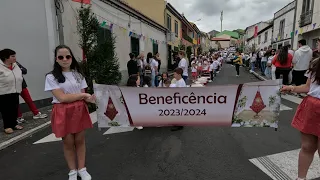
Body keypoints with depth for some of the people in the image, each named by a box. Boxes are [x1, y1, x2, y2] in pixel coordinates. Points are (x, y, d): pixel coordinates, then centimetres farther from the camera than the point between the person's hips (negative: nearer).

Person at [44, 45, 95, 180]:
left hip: (79, 111, 3)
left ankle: (82, 169, 25)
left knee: (80, 140, 9)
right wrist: (83, 94, -13)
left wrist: (90, 98, -18)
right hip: (63, 113, -3)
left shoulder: (78, 74, 6)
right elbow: (62, 97, -16)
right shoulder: (51, 77, -7)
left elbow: (83, 96, 4)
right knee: (68, 142, 8)